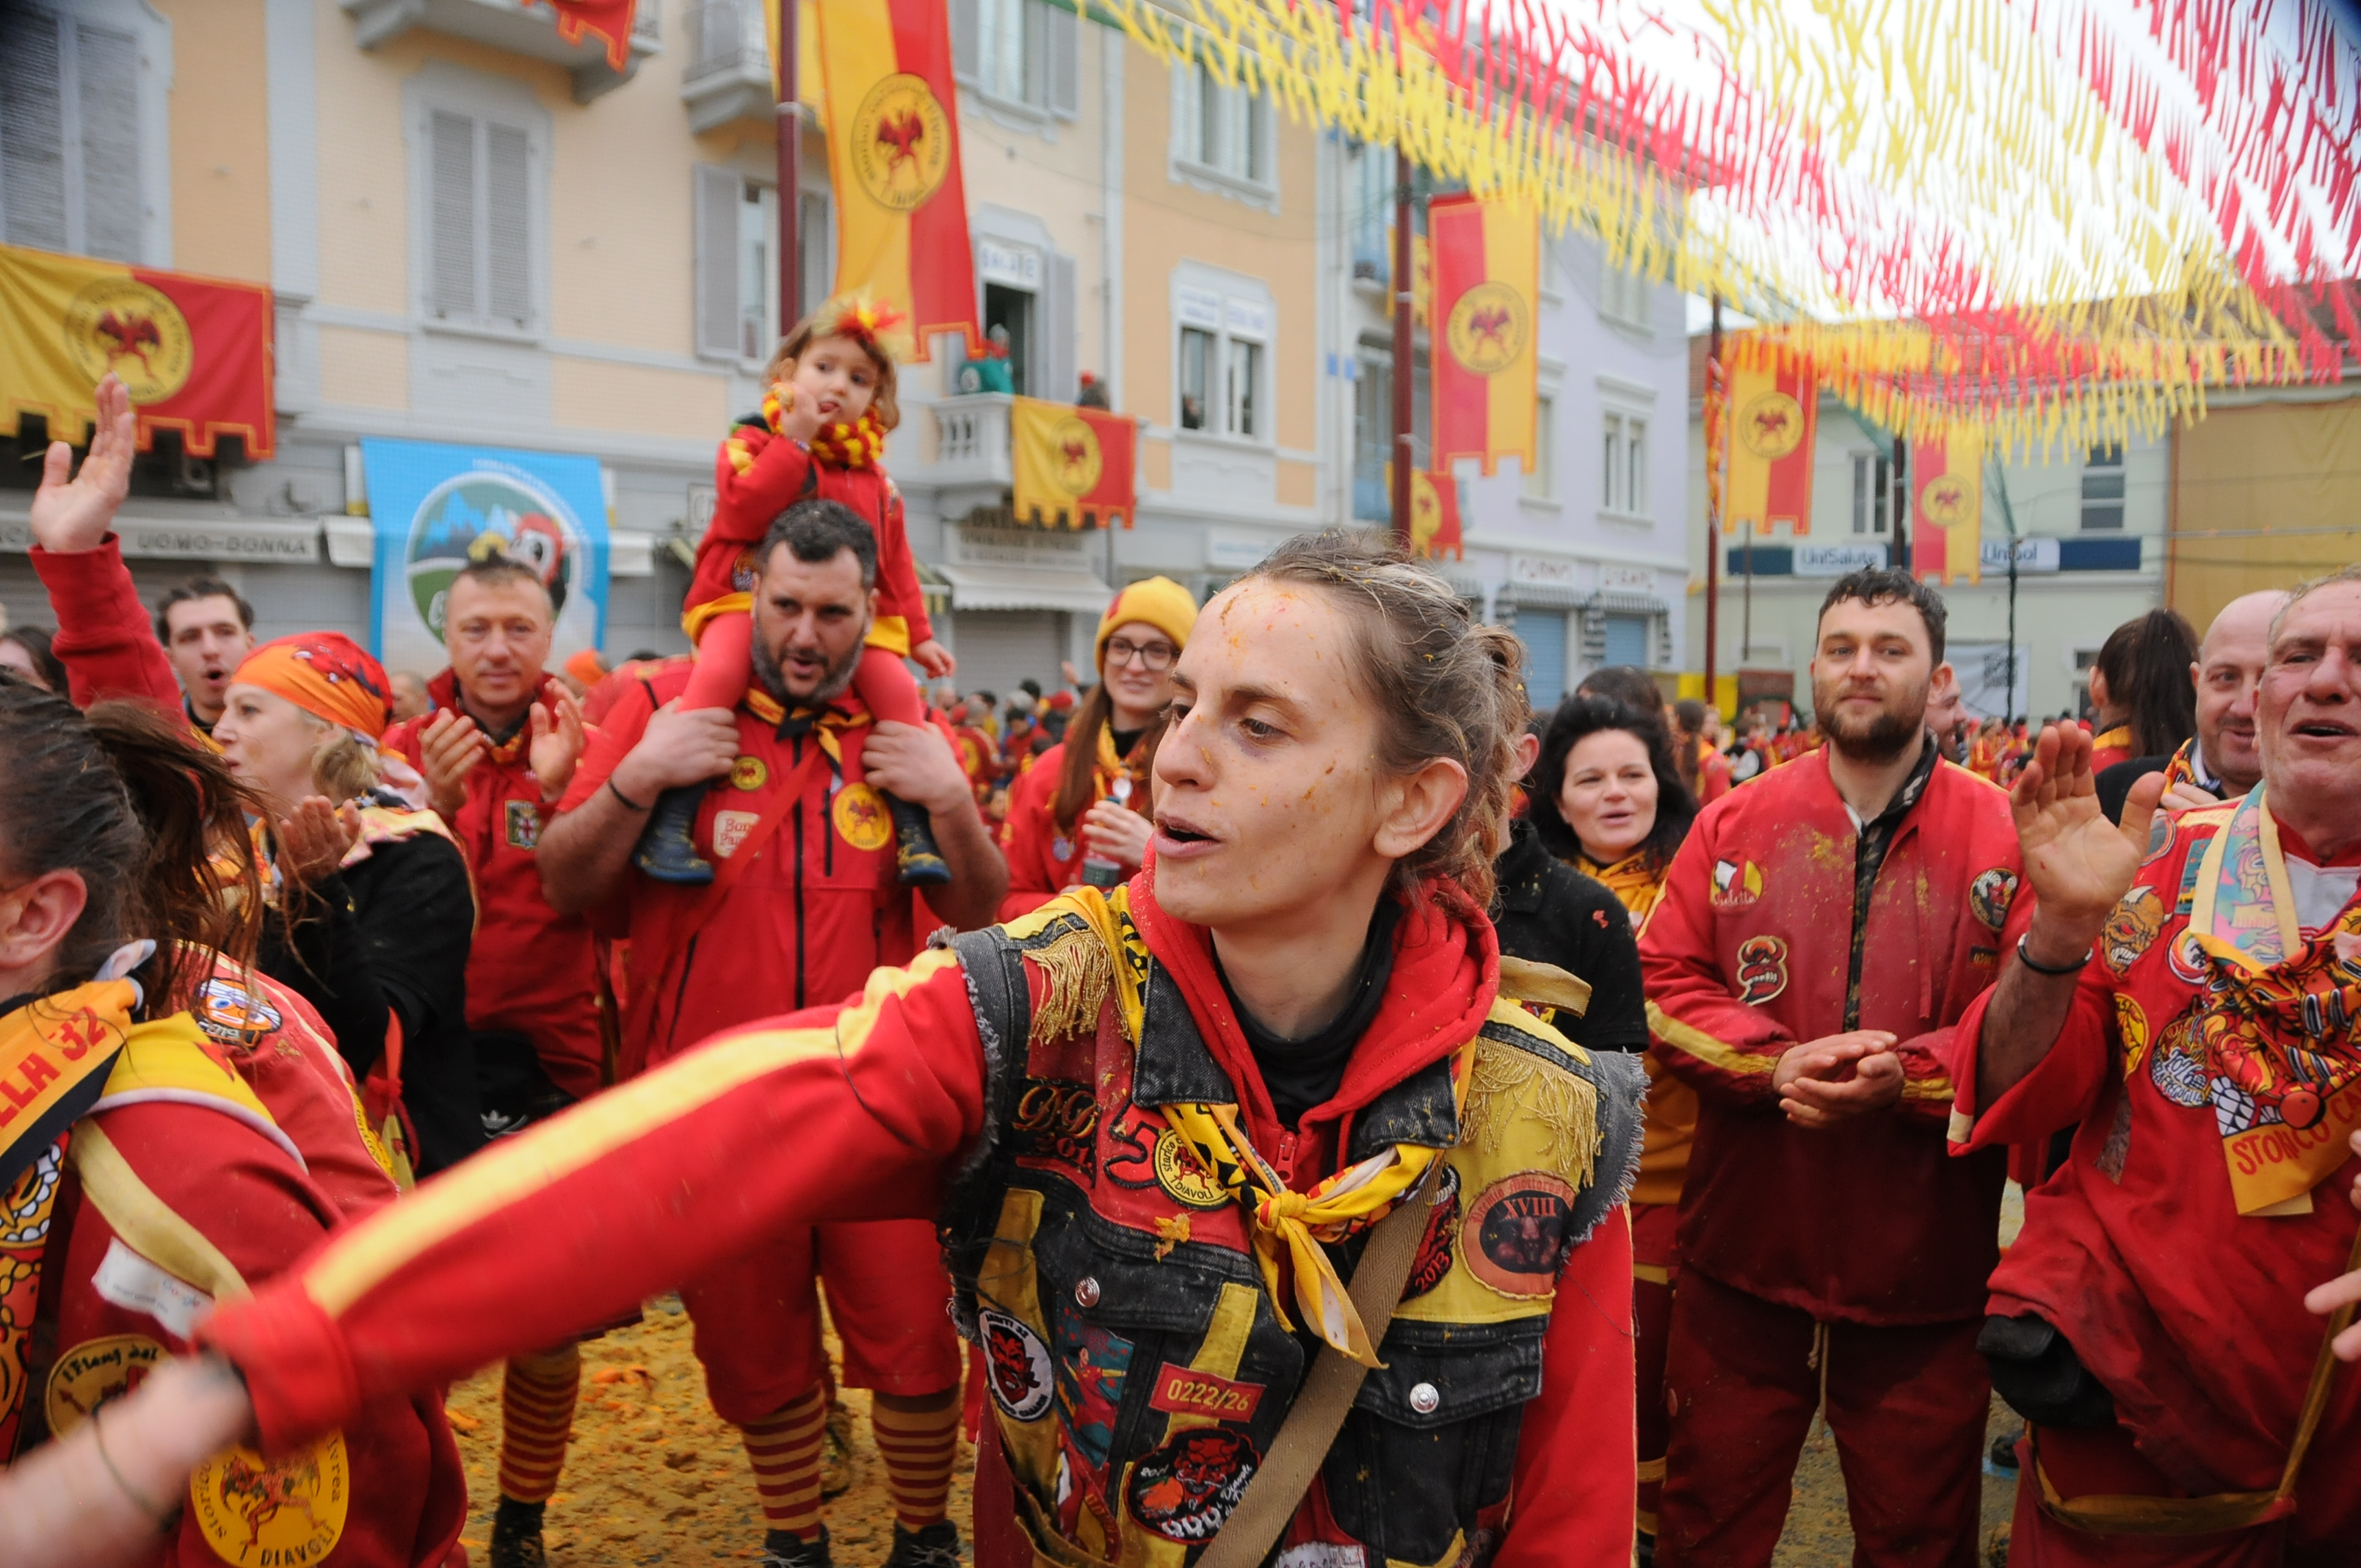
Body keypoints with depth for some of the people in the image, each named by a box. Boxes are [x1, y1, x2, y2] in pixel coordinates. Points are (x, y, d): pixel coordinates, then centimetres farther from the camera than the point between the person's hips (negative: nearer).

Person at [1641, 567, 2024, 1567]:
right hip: (1744, 1252, 1)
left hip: (1925, 1270, -1)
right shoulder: (1734, 826, 2)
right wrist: (1775, 1064, -16)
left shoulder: (2003, 836, -3)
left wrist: (1907, 1075, -23)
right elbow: (1664, 985, -1)